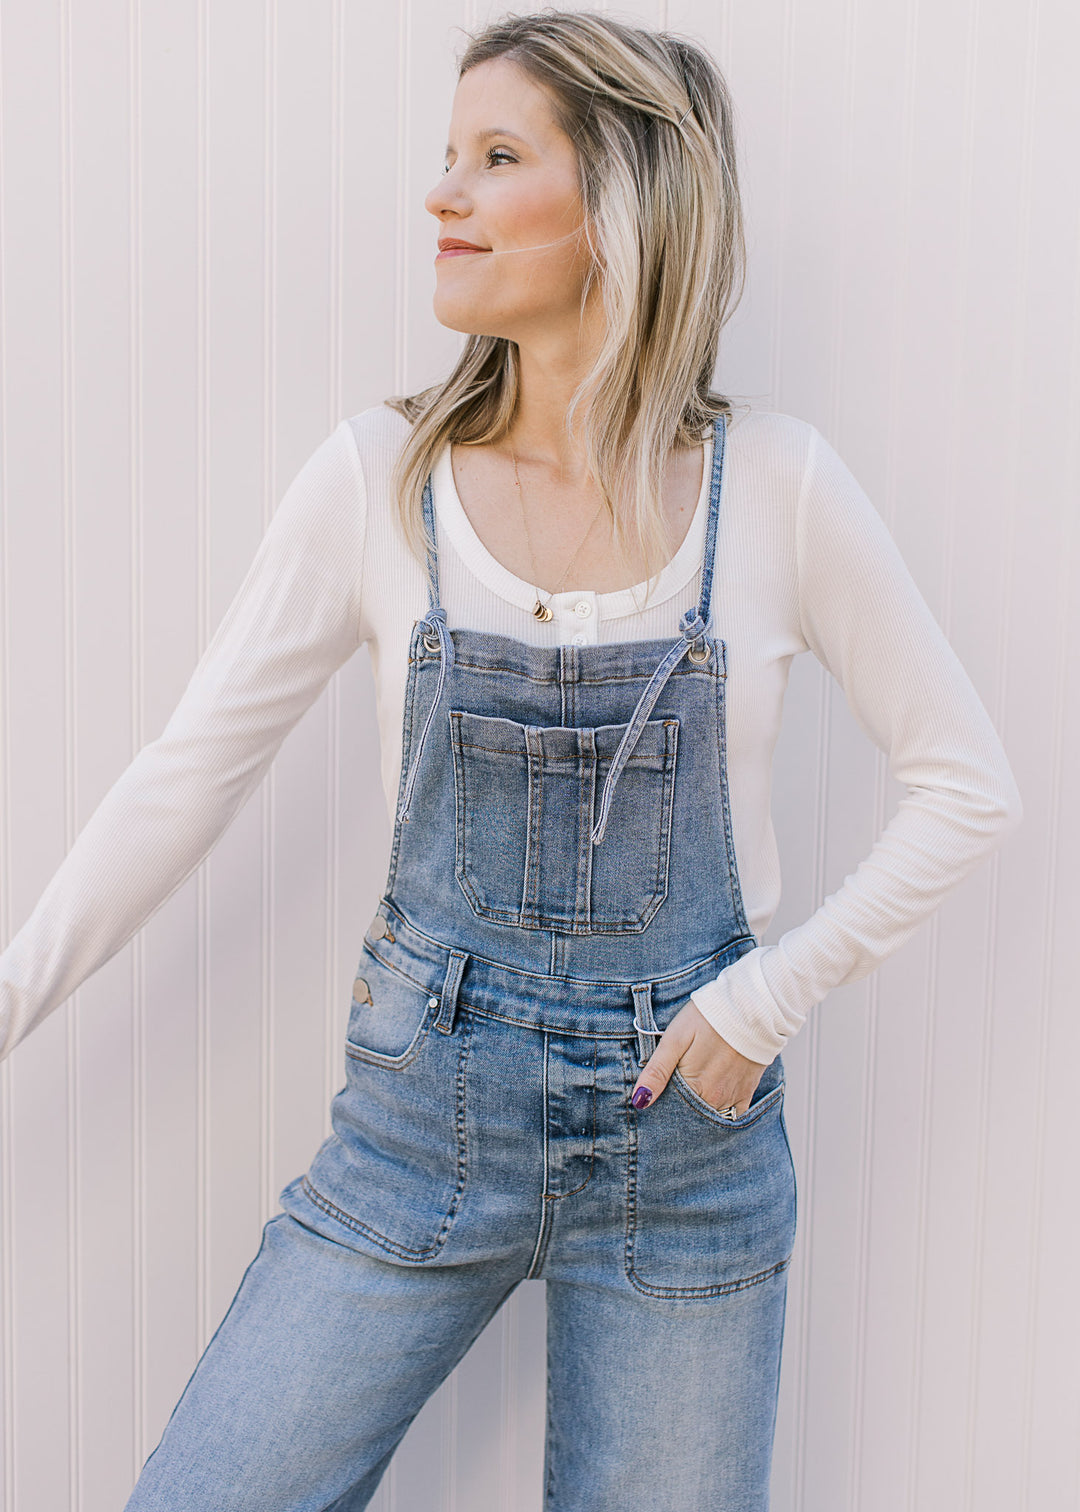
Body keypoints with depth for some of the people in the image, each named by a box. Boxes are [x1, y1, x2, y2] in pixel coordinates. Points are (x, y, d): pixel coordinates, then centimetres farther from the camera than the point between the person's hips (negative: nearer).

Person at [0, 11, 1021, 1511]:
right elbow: (189, 774, -2)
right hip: (424, 1107, 1)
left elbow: (968, 783, 0)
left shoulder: (773, 486, -7)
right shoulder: (381, 475, -5)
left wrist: (771, 995, -8)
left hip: (688, 1129, 0)